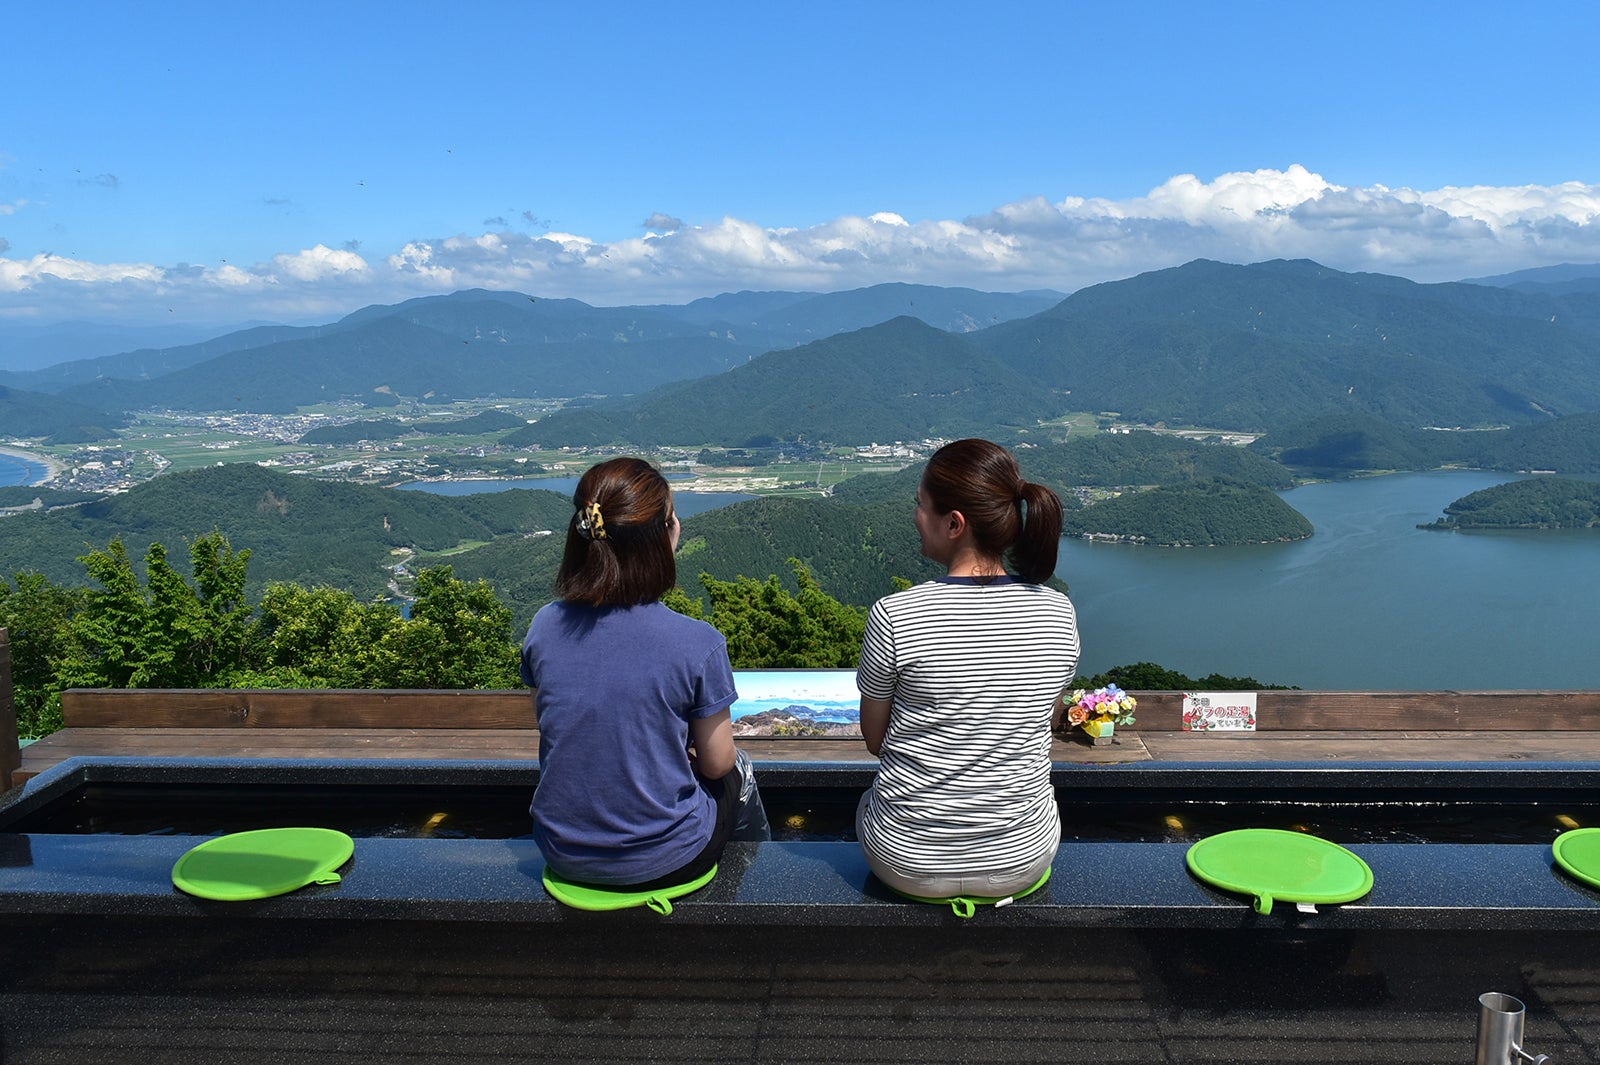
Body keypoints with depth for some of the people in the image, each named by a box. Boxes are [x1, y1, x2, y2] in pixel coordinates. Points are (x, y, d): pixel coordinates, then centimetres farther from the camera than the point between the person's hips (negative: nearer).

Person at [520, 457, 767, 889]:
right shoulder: (698, 644, -24)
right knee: (737, 769, 29)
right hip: (666, 861, -4)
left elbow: (555, 727, 5)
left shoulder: (544, 626, -11)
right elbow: (715, 764, -11)